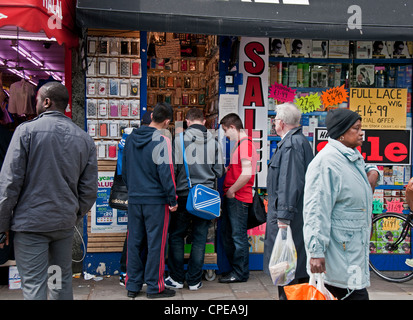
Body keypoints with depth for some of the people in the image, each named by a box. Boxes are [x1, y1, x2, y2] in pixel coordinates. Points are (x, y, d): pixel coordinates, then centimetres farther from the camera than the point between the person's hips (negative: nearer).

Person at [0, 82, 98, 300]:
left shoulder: (26, 130, -8)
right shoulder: (84, 139, 5)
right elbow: (89, 189, 6)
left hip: (31, 222, -4)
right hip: (65, 223, 4)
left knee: (33, 285, 2)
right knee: (63, 281, 17)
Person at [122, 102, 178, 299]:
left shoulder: (131, 138, 8)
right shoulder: (161, 141, -12)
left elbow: (124, 169, 15)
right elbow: (165, 172, -15)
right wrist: (172, 200, -8)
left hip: (133, 199, 6)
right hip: (156, 200, -6)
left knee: (134, 242, 12)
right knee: (156, 243, 3)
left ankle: (132, 286, 20)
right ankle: (154, 287, 11)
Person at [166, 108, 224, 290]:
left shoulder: (179, 140, -8)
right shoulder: (213, 142, -1)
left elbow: (173, 168, -9)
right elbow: (219, 171, 2)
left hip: (184, 195, -2)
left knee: (176, 236, 12)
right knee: (199, 238, 10)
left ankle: (176, 278, 18)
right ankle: (194, 280, 16)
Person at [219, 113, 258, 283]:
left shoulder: (245, 144, -15)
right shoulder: (239, 145, 18)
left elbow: (246, 174, -23)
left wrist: (231, 190, -16)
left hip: (238, 199, -10)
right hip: (232, 199, 10)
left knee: (238, 236, -2)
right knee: (227, 234, 16)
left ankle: (240, 273, 9)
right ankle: (234, 269, 28)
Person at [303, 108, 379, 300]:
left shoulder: (354, 156, 13)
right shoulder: (326, 162, -18)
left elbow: (365, 167, 40)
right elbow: (316, 210, -22)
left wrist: (372, 171, 14)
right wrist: (316, 251, -24)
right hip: (338, 251, -9)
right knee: (356, 295, -6)